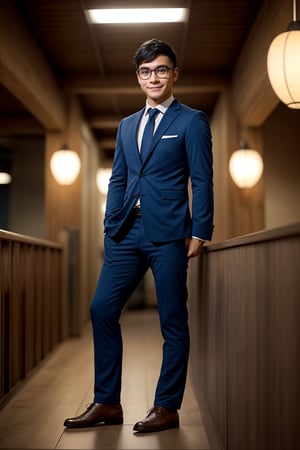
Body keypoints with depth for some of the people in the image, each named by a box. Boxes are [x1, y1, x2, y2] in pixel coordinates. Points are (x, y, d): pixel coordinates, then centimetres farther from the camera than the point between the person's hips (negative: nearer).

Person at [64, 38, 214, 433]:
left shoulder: (191, 121, 4)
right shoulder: (127, 126, 20)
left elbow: (202, 181, -3)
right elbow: (118, 180, 18)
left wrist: (200, 233, -10)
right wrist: (110, 227, 10)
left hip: (168, 233, -5)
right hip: (128, 233, 6)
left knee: (173, 321, 1)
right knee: (102, 309, 2)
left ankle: (167, 408, 11)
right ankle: (107, 403, 13)